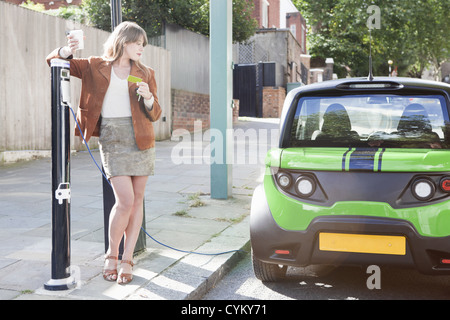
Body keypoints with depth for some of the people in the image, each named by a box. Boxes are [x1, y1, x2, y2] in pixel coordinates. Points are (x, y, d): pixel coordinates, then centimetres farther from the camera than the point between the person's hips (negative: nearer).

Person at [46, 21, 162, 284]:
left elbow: (155, 115, 10)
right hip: (111, 137, -3)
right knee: (125, 201, -12)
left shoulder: (145, 73, 12)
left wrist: (148, 98, -11)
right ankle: (112, 255, 10)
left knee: (137, 200, 3)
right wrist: (67, 52, -10)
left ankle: (127, 260, 13)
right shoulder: (96, 67, 8)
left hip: (140, 138, 3)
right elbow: (55, 61, 12)